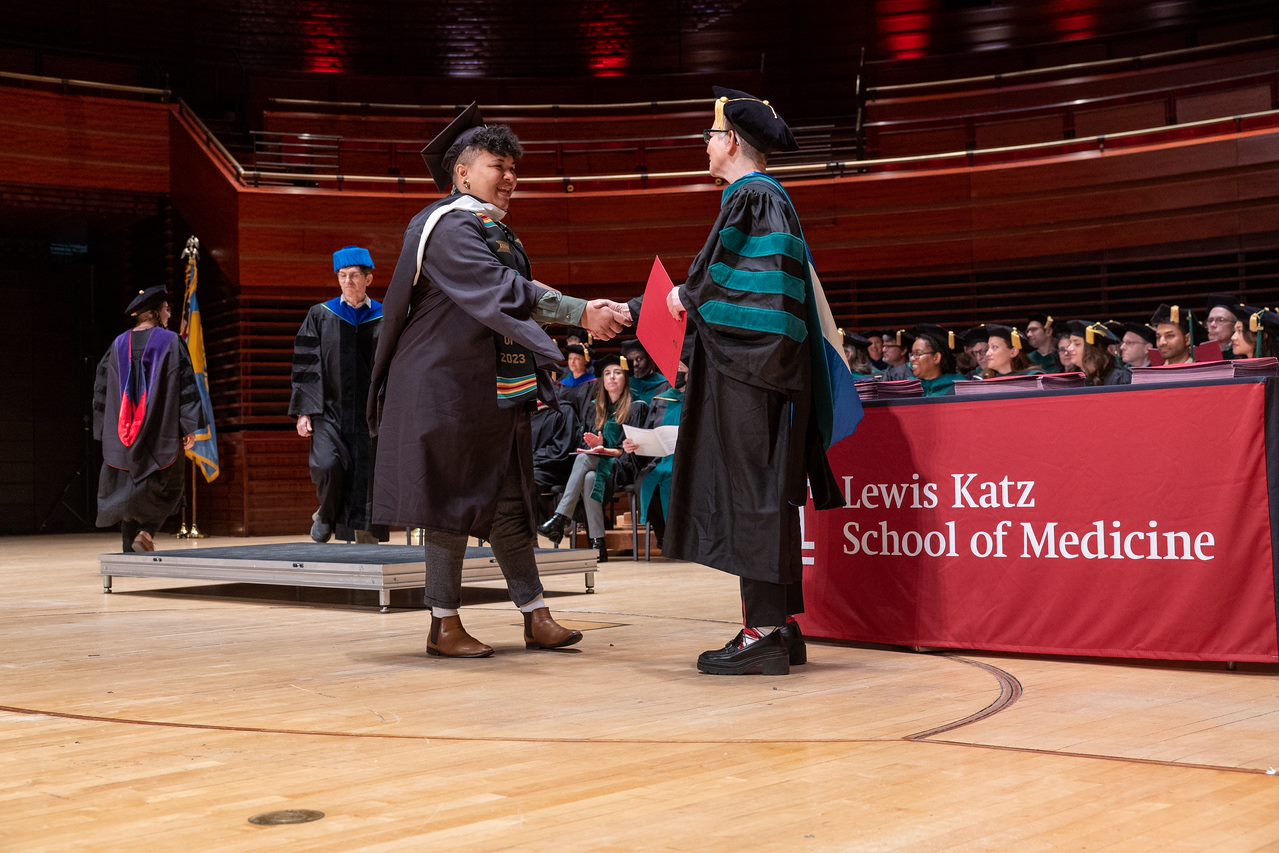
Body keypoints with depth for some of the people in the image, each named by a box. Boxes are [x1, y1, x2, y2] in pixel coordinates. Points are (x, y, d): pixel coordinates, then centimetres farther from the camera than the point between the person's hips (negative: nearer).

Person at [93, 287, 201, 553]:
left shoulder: (119, 345, 7)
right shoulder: (171, 342, -5)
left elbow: (101, 388, 11)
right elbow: (186, 384, -9)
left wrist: (105, 430, 18)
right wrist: (190, 427, -6)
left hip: (123, 434, 4)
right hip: (162, 432, -4)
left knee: (128, 489, 10)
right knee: (165, 486, 9)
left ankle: (130, 551, 8)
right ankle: (147, 531, -13)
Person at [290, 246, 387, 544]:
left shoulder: (384, 319, 6)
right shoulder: (320, 315, 6)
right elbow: (305, 366, 5)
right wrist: (304, 411, -4)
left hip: (368, 414, 1)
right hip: (329, 410, 0)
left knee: (365, 480, -3)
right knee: (328, 464, -21)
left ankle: (364, 537, 7)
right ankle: (325, 517, 6)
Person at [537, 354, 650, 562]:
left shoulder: (637, 407, 8)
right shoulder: (598, 408, 24)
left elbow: (636, 447, -1)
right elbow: (586, 442, 18)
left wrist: (612, 451, -15)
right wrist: (596, 445, -5)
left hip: (623, 468, -4)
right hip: (599, 465, 4)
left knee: (583, 459, -35)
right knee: (589, 478, -35)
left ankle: (560, 519, -44)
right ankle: (597, 544, -43)